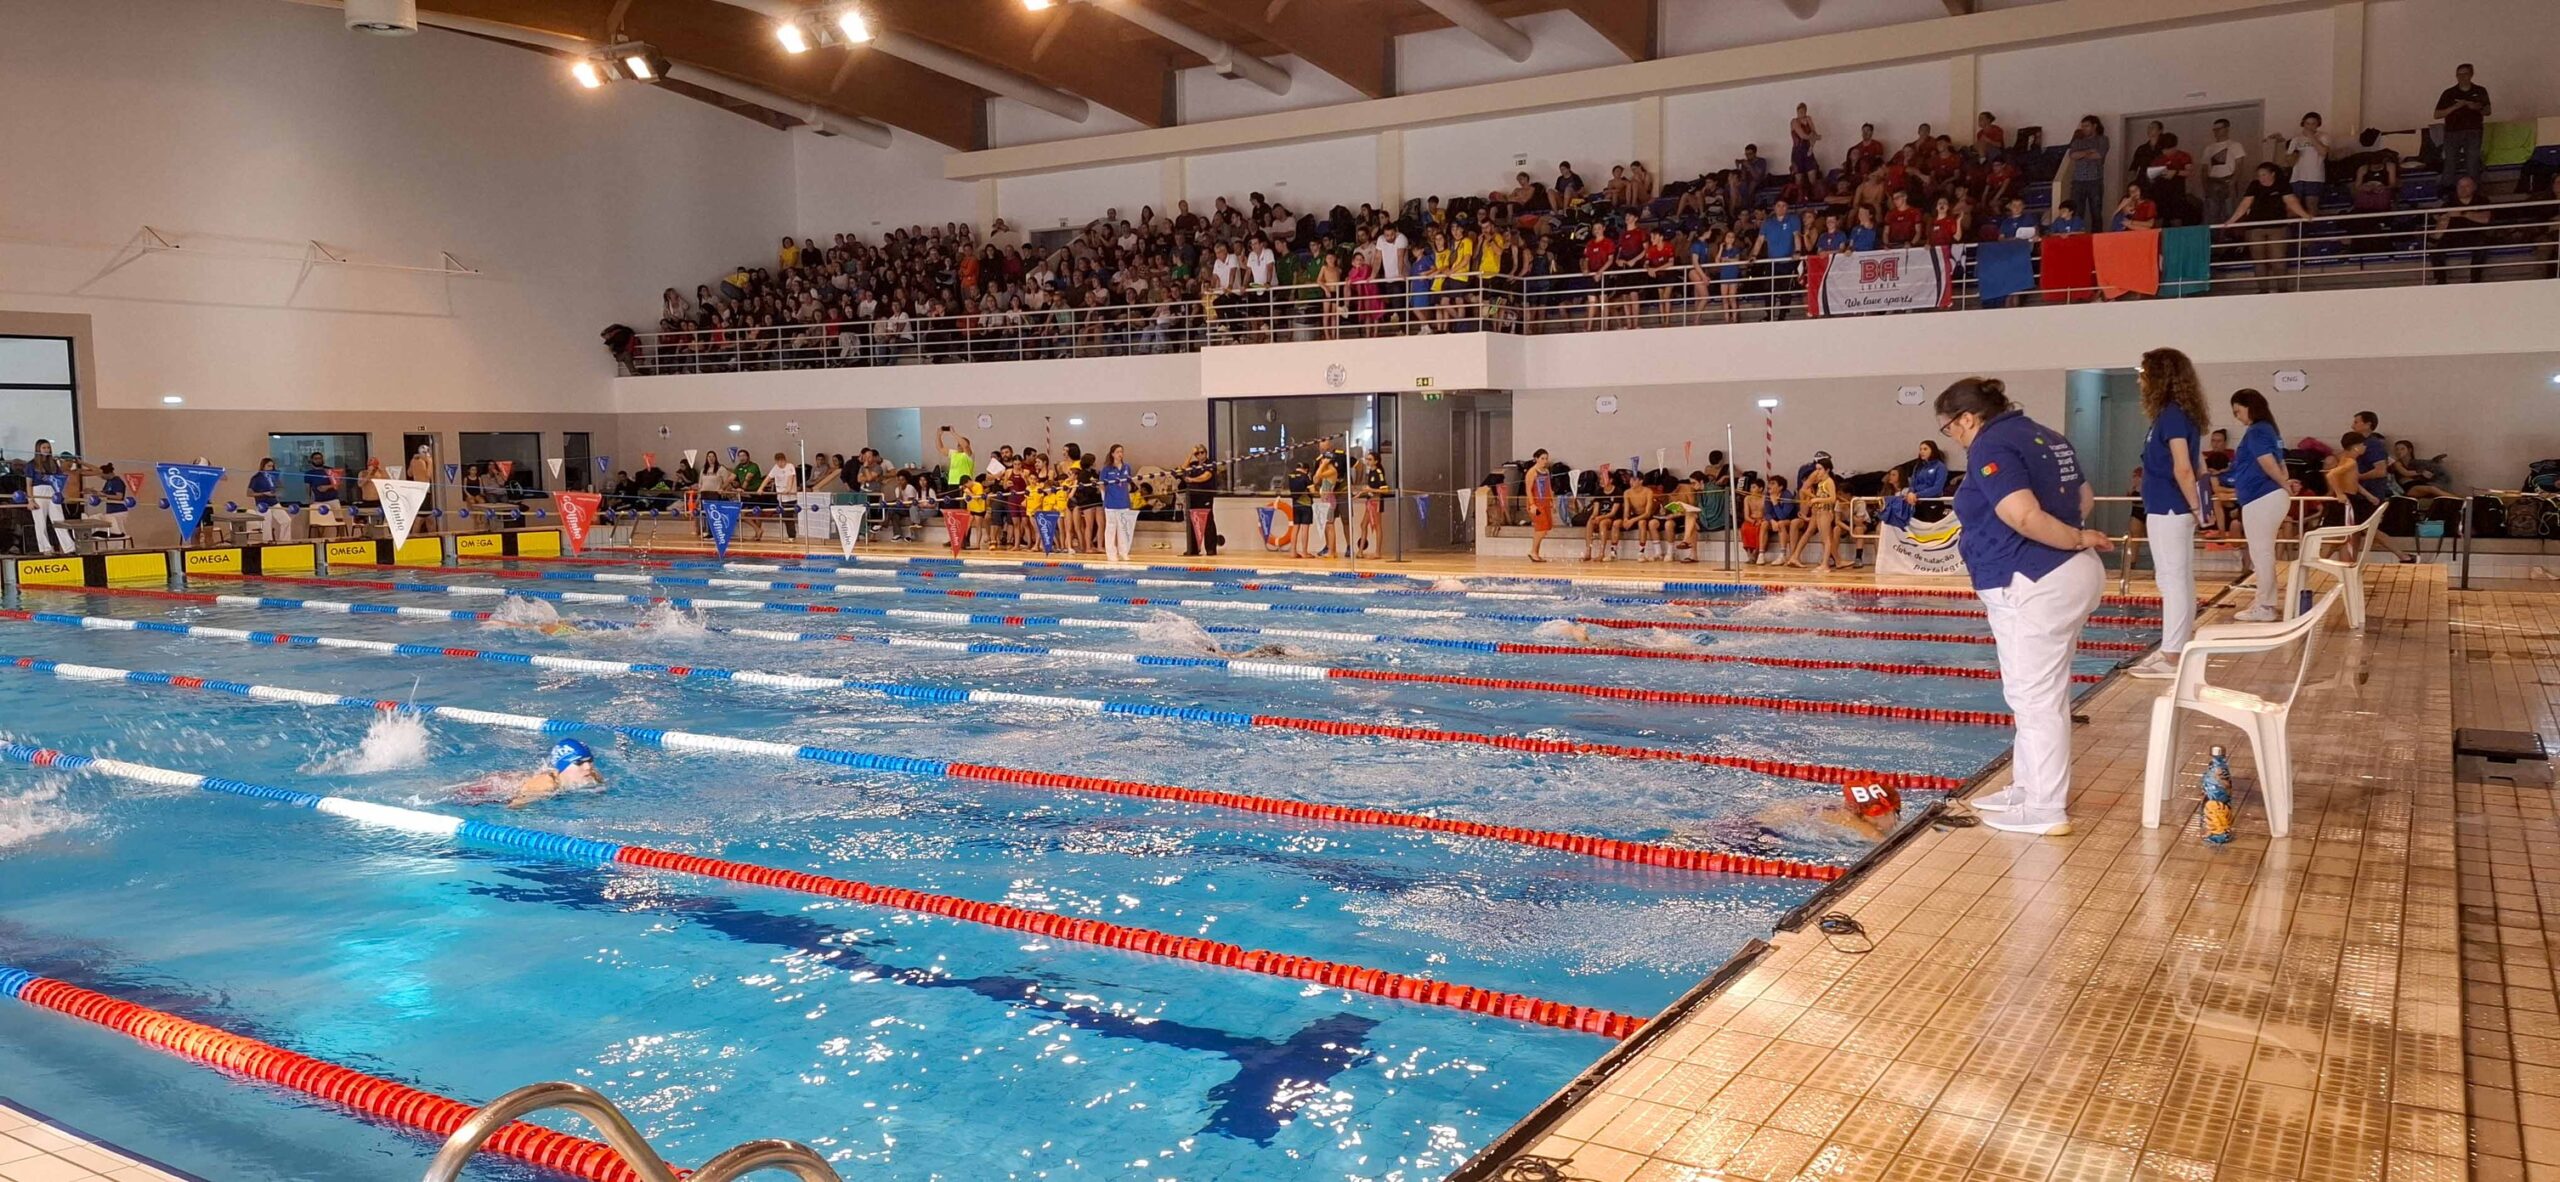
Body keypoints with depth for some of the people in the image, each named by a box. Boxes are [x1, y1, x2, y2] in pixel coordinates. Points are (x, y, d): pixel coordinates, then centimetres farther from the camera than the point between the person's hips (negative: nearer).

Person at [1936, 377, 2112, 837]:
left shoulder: (1991, 447, -14)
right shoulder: (2044, 435, 16)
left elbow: (2024, 516, -24)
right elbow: (2083, 499, 23)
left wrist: (2078, 540, -11)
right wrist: (2074, 539, 12)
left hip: (2035, 587, -10)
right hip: (2069, 576, 10)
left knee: (2035, 697, -3)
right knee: (2039, 694, 18)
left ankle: (2046, 809, 4)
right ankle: (2029, 786, 28)